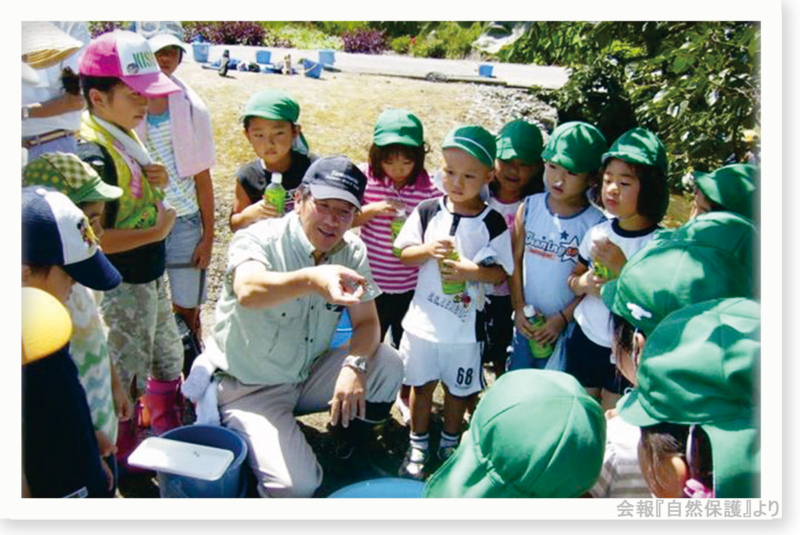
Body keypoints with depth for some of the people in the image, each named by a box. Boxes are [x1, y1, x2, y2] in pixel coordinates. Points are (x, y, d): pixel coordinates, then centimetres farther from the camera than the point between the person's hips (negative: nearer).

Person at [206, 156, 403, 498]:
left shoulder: (352, 251, -6)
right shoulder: (259, 239, -22)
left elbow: (366, 322, -5)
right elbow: (248, 291, -45)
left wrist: (354, 364, -28)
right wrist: (312, 278, -66)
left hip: (310, 374, 5)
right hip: (248, 387, -5)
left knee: (387, 364, -17)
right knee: (297, 485, -22)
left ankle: (352, 461, 9)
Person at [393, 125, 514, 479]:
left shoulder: (492, 223, -9)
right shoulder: (427, 212, -4)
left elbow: (501, 271, -7)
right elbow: (403, 252, 1)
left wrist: (471, 270, -25)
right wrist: (428, 250, -19)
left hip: (465, 323, -1)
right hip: (424, 317, 1)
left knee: (458, 388, 17)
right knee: (421, 384, 16)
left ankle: (449, 443, 41)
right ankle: (418, 445, 37)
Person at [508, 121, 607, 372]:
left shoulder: (595, 223, -14)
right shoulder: (529, 207, -4)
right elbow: (516, 260, 0)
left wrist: (562, 319, -13)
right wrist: (519, 308, -5)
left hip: (567, 326, -3)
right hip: (526, 321, 3)